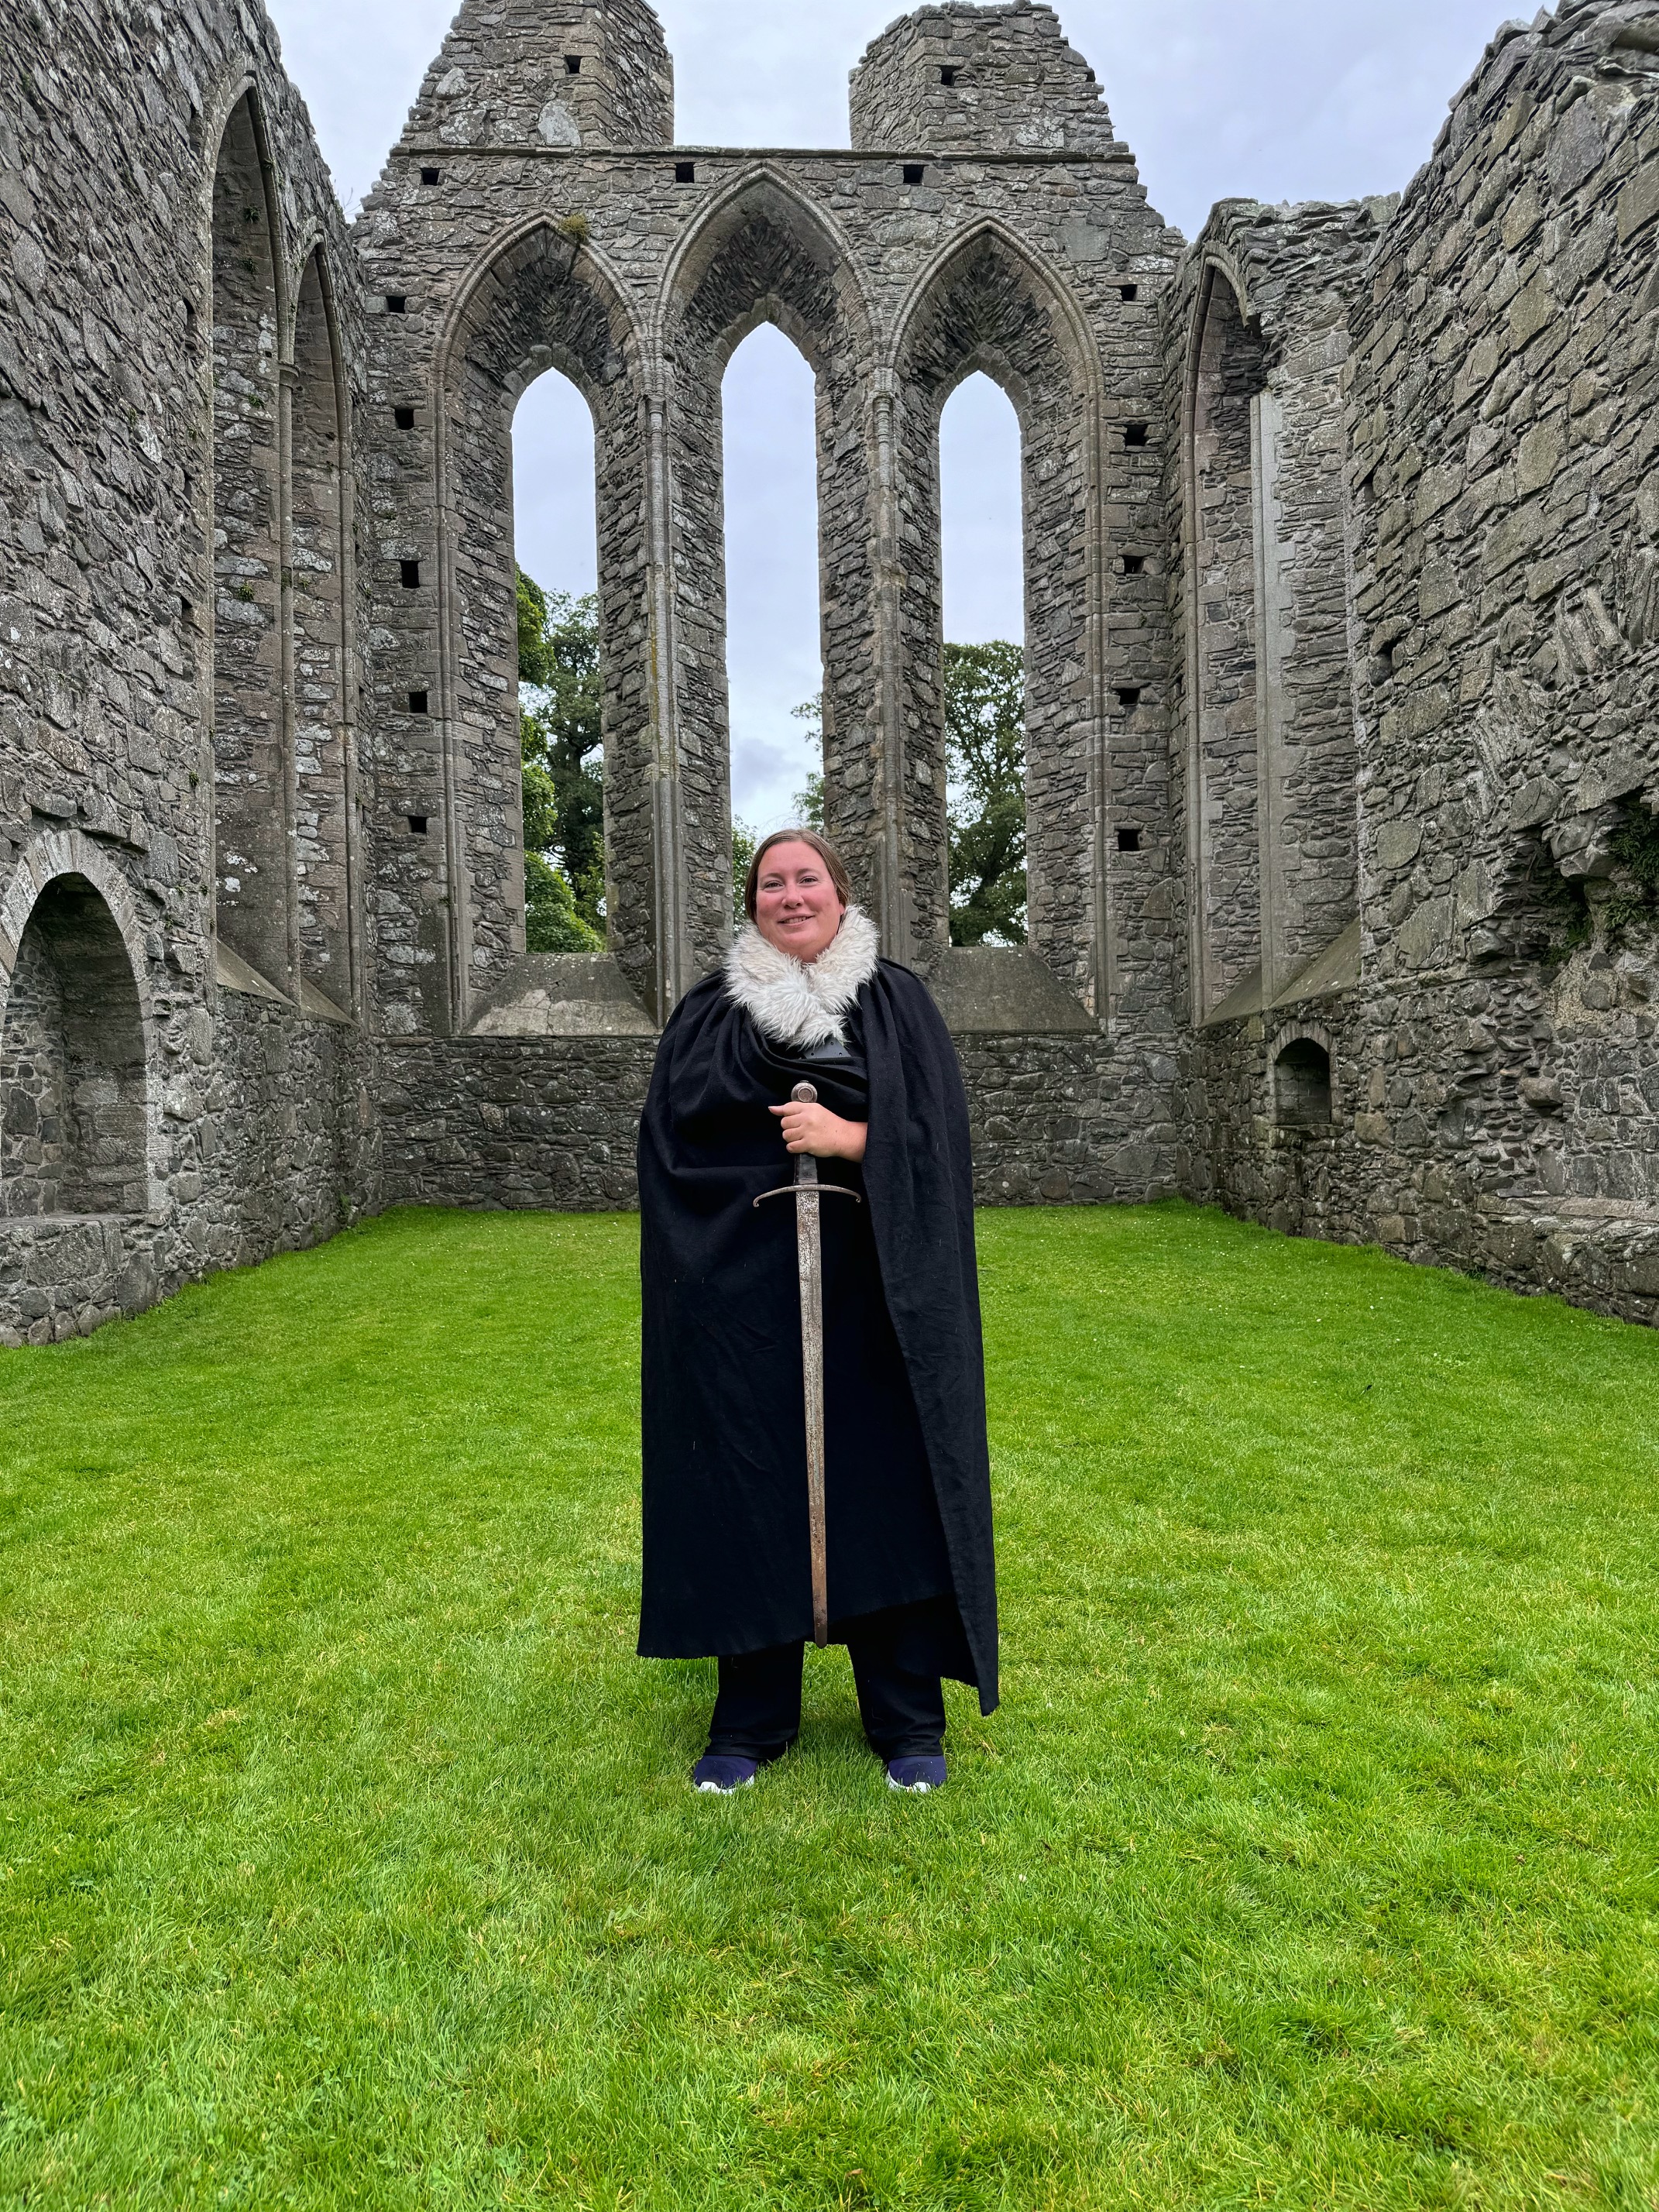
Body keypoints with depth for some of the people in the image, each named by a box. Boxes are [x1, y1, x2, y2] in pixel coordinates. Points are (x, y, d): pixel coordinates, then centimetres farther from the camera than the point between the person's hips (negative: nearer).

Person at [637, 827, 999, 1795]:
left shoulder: (899, 1000, 5)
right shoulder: (709, 1012, 8)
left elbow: (938, 1130, -2)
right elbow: (670, 1136, 2)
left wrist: (849, 1138, -17)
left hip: (870, 1289, 0)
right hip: (747, 1293, 1)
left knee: (887, 1487, 5)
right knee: (750, 1489, 6)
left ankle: (909, 1723, 21)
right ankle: (752, 1722, 23)